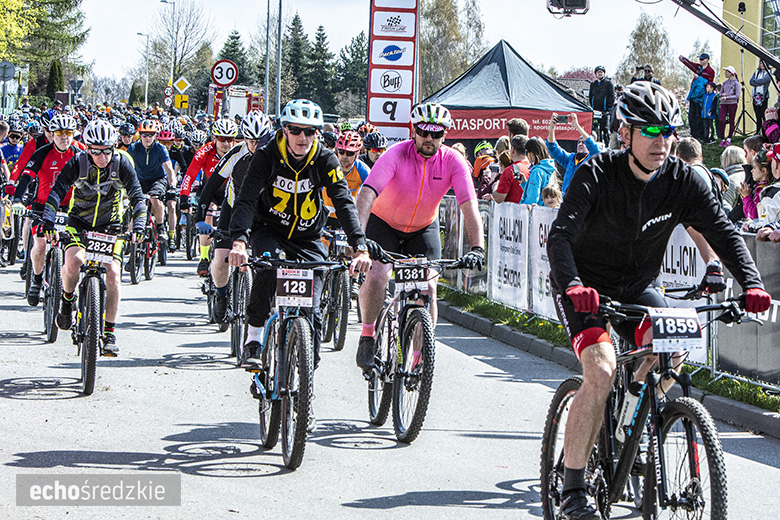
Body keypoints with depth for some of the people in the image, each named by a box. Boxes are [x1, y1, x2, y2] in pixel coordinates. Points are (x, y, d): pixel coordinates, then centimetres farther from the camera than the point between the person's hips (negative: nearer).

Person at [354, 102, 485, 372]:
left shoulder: (453, 161, -20)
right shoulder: (396, 155, -26)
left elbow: (470, 205, -25)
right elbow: (367, 194, -37)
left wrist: (477, 248, -39)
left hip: (424, 227, 2)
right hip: (384, 222, -2)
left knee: (428, 287, -12)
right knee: (377, 275, -26)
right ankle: (367, 337, -3)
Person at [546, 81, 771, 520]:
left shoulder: (683, 180, -10)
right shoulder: (597, 175, -20)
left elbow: (724, 231, -15)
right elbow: (560, 235, -30)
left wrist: (752, 283, -33)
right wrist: (572, 285, -50)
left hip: (638, 287, 4)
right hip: (587, 287, -4)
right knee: (602, 369, -25)